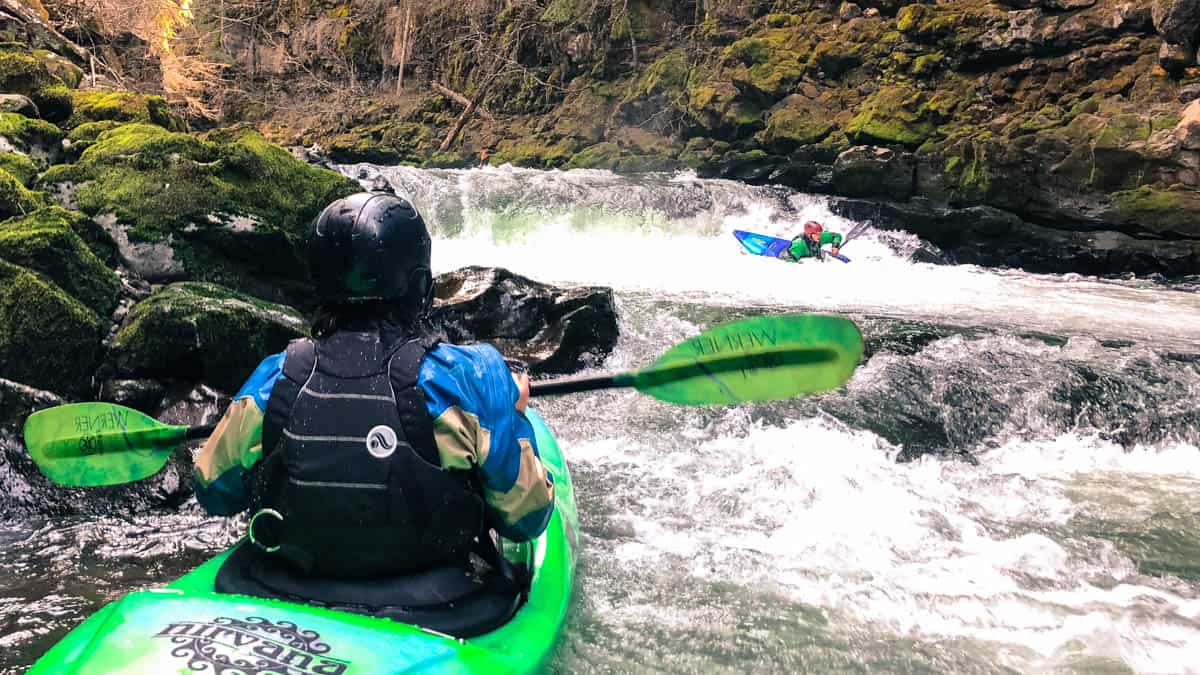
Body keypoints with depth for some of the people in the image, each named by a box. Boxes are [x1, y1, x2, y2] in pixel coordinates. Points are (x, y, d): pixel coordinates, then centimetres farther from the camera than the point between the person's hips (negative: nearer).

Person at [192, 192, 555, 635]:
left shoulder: (273, 380, -14)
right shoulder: (469, 377, -23)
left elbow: (214, 494, 3)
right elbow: (526, 519, -12)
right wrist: (512, 414, 2)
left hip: (290, 604, 4)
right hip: (433, 619, -3)